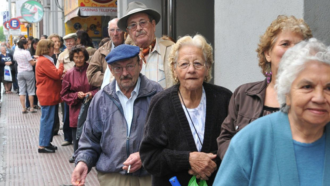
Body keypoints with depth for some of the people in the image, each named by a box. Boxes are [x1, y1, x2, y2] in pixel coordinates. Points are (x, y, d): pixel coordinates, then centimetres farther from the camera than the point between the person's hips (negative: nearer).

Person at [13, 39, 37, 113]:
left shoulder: (16, 53, 5)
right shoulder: (26, 52, -14)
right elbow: (32, 63, -13)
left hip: (20, 73, 5)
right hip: (28, 72, -5)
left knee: (22, 91, 5)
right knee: (30, 91, 3)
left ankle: (23, 108, 2)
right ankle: (32, 108, 5)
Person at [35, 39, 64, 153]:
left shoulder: (45, 60, 16)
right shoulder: (44, 61, -18)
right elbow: (57, 75, -20)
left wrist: (60, 73, 4)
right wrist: (61, 64, -6)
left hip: (50, 95, 11)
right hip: (47, 96, -11)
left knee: (49, 120, 15)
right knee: (47, 120, -4)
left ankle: (47, 143, 24)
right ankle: (43, 145, 2)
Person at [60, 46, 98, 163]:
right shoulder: (69, 74, 5)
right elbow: (64, 94, 8)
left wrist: (92, 94, -15)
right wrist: (76, 95, -9)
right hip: (76, 108, 2)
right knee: (76, 131, 6)